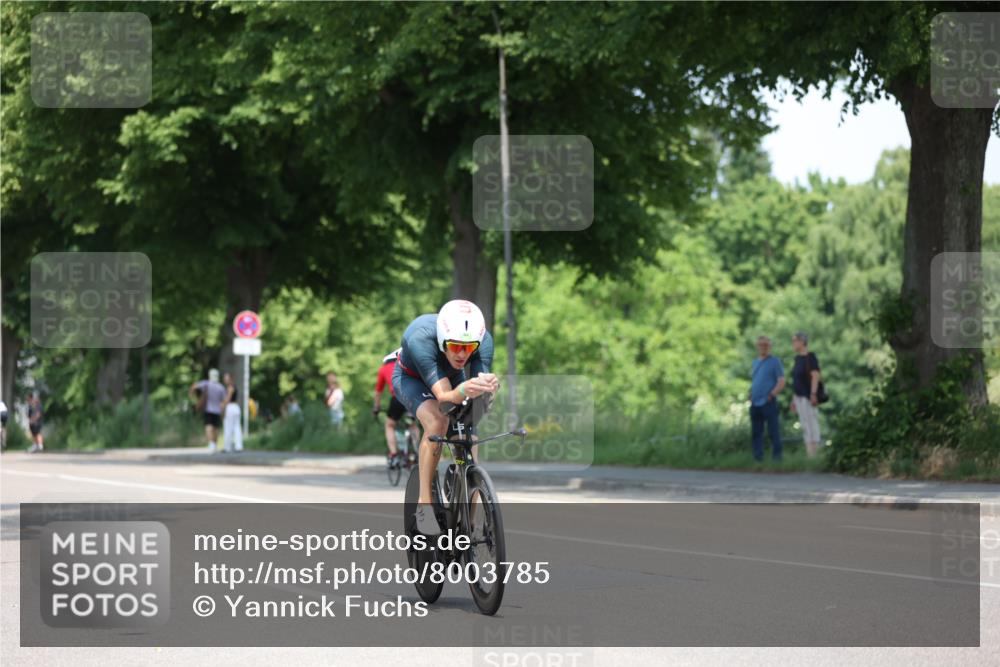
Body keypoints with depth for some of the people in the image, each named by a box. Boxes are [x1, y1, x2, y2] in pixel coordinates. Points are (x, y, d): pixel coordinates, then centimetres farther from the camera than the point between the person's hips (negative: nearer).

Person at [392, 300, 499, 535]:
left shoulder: (484, 341, -32)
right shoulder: (420, 340, -41)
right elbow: (444, 397, -47)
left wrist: (487, 387, -61)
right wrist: (464, 390, -69)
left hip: (453, 378, 4)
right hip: (411, 378, -4)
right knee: (437, 422, -33)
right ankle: (424, 504, -25)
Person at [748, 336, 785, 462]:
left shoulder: (775, 362, 0)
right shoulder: (755, 362, 19)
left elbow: (782, 382, -6)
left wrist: (772, 395, -15)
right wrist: (751, 395, 12)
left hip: (768, 403, -6)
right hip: (755, 404, 6)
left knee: (773, 432, -6)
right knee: (756, 432, 6)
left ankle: (776, 456, -4)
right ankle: (758, 457, 10)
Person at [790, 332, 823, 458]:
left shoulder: (810, 357, -12)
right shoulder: (798, 358, 14)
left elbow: (815, 376, -18)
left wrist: (813, 394, -26)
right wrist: (794, 399, 18)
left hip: (808, 396, -9)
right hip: (800, 397, 9)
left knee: (811, 426, -9)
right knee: (805, 427, 8)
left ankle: (814, 455, -9)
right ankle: (808, 454, 9)